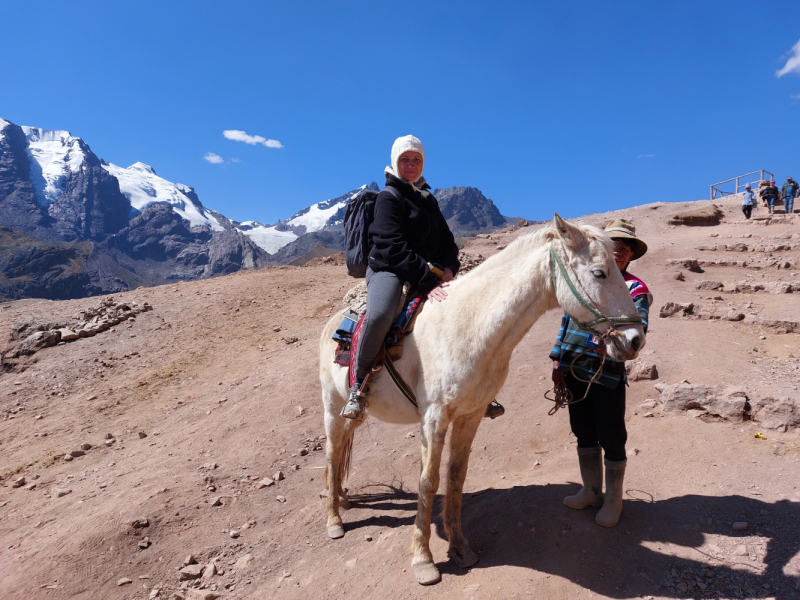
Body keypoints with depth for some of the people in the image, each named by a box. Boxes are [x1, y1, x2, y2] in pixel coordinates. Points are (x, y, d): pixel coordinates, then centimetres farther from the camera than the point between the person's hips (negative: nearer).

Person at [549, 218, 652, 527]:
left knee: (612, 439, 7)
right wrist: (558, 358, 7)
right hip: (574, 371, 5)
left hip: (608, 374, -4)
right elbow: (566, 319, 12)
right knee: (584, 433, 16)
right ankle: (591, 491, 35)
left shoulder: (635, 288, -4)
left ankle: (613, 500, 27)